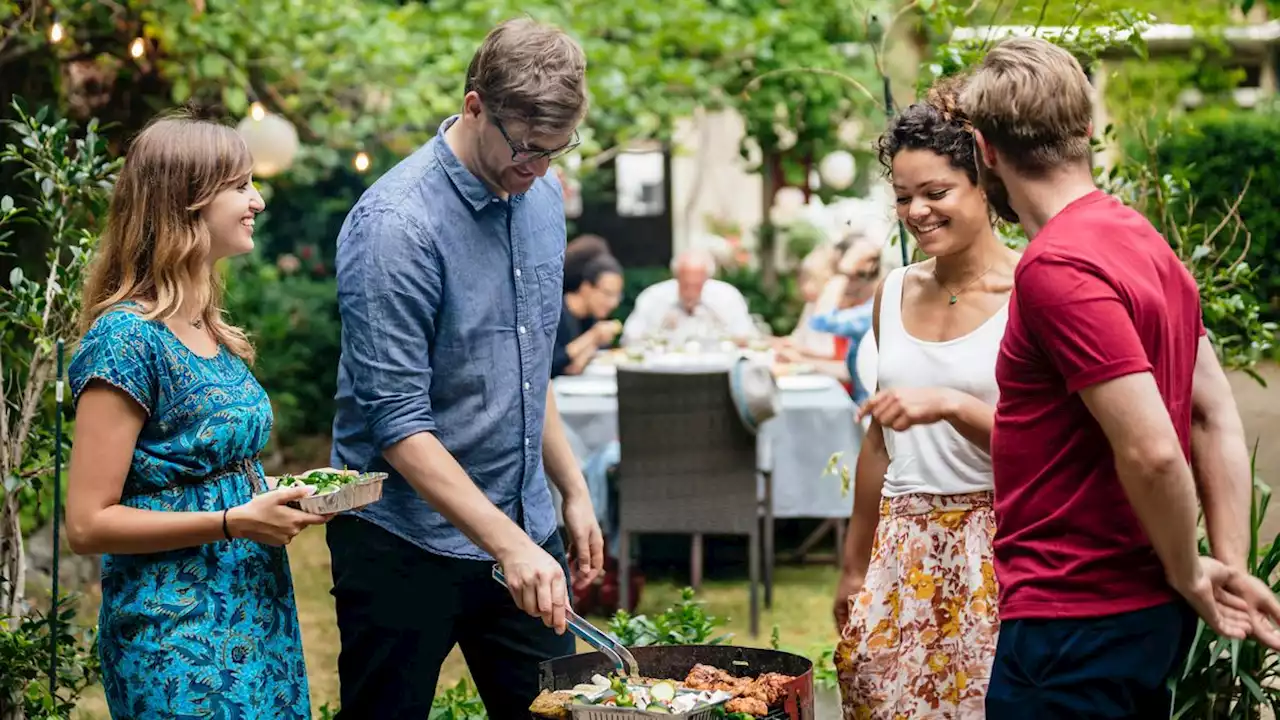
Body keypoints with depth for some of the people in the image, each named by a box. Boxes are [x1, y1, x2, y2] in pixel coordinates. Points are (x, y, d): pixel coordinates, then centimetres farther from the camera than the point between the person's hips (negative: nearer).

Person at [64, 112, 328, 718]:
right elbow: (88, 522, -18)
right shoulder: (127, 339, -16)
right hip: (176, 635, -8)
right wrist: (236, 521, -21)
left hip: (258, 616, 8)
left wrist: (283, 496, 2)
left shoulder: (210, 332, 10)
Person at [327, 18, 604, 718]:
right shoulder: (396, 225, -19)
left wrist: (573, 489, 16)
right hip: (404, 546, -7)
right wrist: (508, 545, -26)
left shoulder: (542, 198, 5)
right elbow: (397, 423, -22)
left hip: (524, 531, 7)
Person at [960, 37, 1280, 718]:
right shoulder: (1144, 239, 9)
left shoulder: (1055, 267, -20)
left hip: (1074, 620, -9)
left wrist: (1189, 575, -10)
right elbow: (1216, 415, 11)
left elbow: (1151, 450, -25)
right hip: (1151, 610, 9)